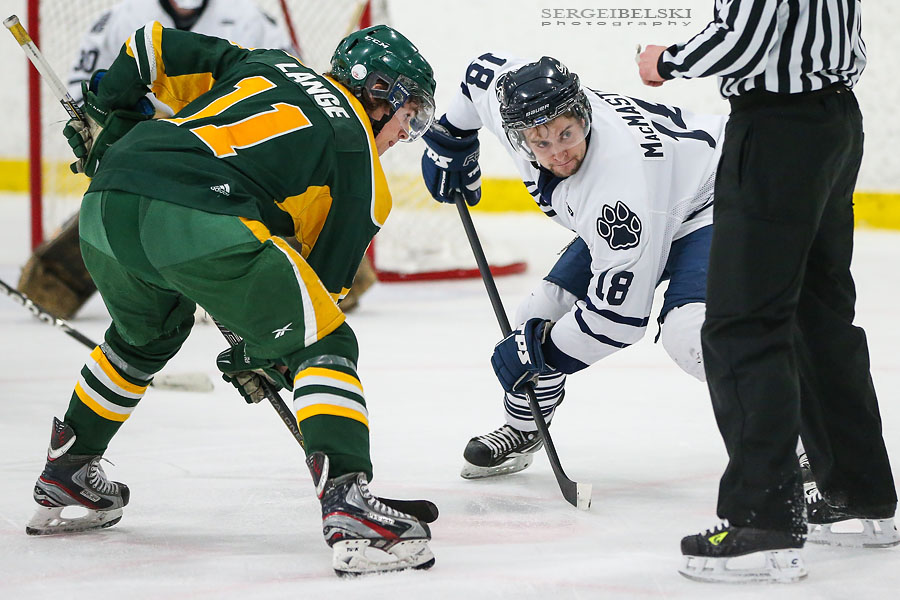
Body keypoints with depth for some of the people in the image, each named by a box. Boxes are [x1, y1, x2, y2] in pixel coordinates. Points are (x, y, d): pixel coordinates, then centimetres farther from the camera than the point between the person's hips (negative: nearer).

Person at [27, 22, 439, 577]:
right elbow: (326, 272, 16)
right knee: (324, 346, 0)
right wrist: (262, 356, 26)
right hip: (203, 219, -7)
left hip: (106, 201, 7)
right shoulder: (358, 156, 15)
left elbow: (154, 45, 28)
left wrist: (106, 114, 33)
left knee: (146, 335, 35)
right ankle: (348, 504, -19)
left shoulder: (264, 66, 31)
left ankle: (64, 477, 46)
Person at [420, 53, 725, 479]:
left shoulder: (617, 180, -41)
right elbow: (485, 69, 5)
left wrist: (538, 349, -24)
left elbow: (618, 313, -35)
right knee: (544, 311, 0)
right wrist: (450, 142, 17)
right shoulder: (507, 100, -22)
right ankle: (522, 429, 26)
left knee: (686, 331, -32)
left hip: (708, 205, -8)